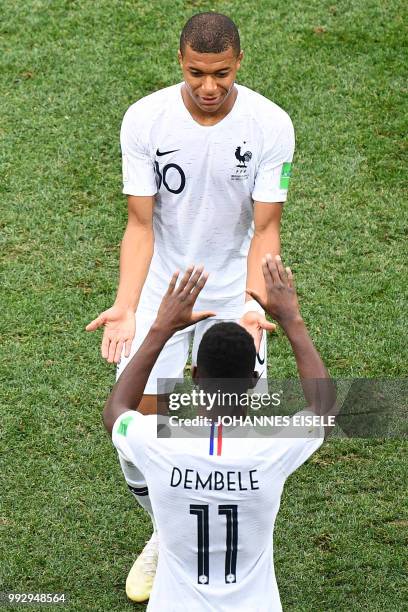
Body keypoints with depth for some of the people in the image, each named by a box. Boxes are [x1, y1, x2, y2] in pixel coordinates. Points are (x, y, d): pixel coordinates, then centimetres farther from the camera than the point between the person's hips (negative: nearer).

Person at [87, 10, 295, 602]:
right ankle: (163, 535, 27)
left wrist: (253, 308, -28)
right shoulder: (144, 120, -15)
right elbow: (140, 223, -12)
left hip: (235, 293, 0)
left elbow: (265, 228, -14)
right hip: (161, 288, 1)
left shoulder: (271, 125, -17)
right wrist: (126, 306, -25)